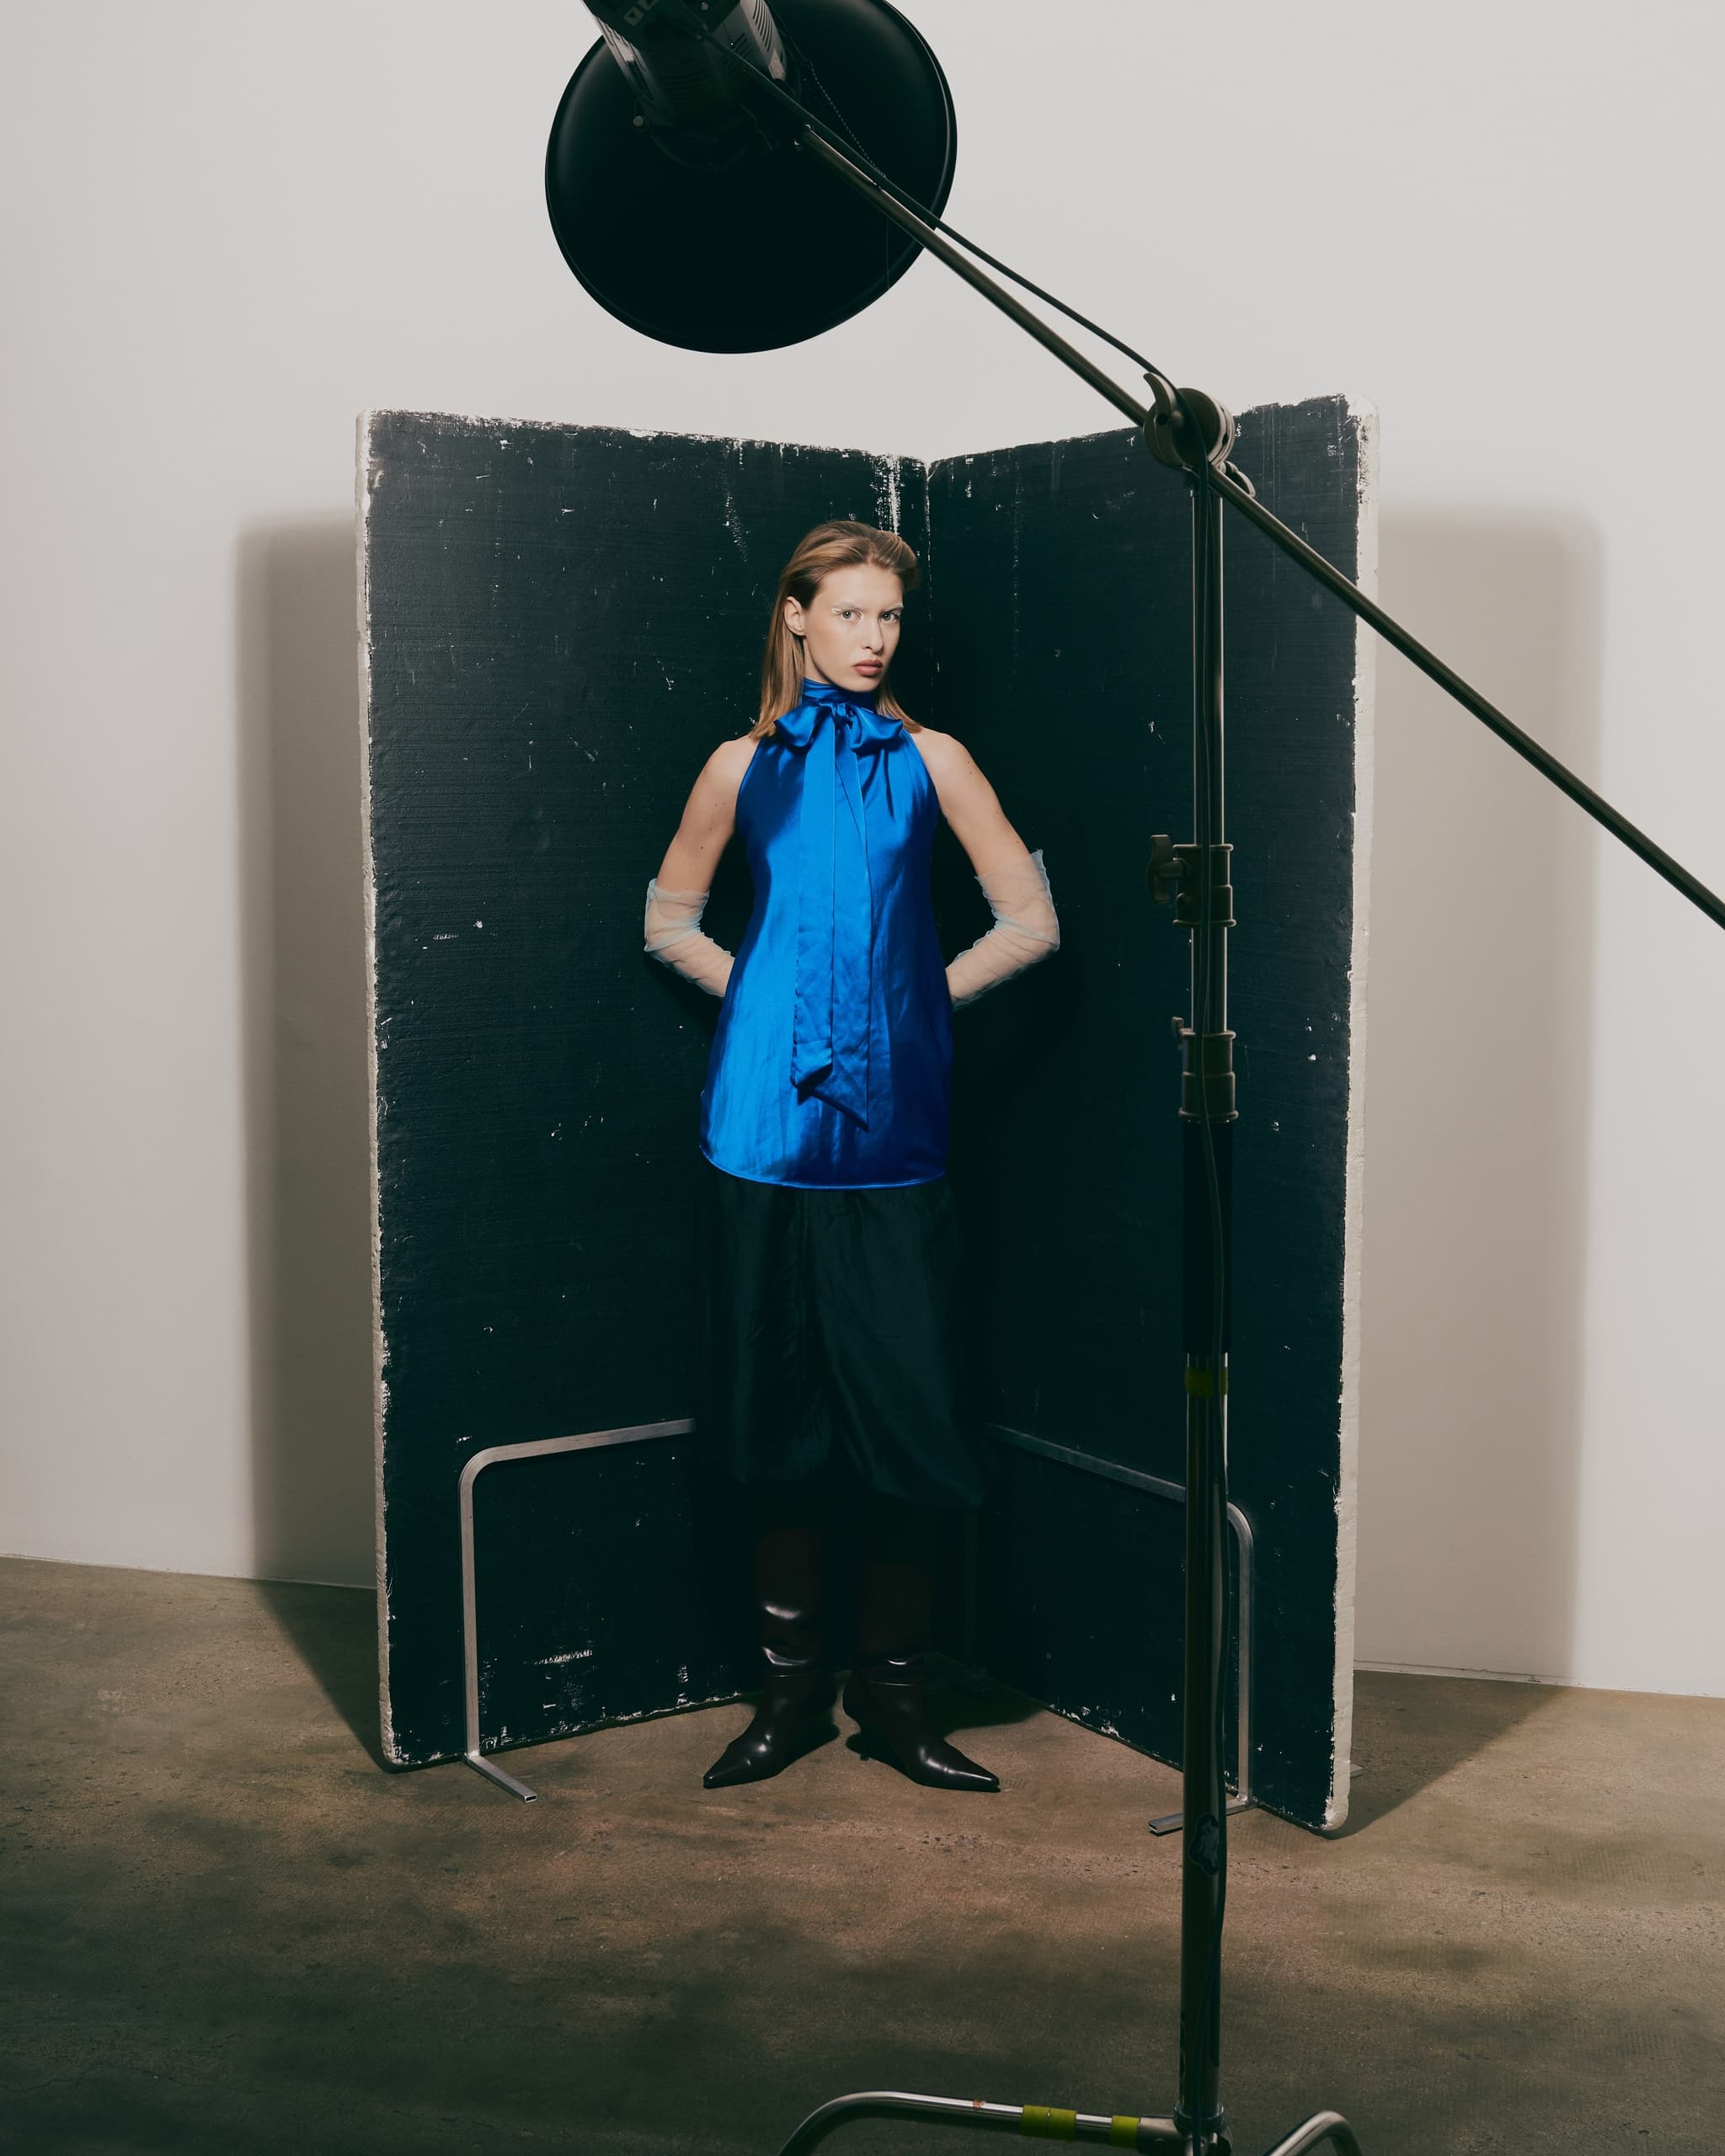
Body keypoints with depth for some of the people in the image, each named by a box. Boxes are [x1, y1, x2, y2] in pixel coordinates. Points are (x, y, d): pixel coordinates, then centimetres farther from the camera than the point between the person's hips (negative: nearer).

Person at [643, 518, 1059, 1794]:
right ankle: (794, 1687, 19)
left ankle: (894, 1691, 13)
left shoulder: (929, 759, 6)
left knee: (906, 1413, -2)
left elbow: (1031, 922, 7)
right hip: (767, 1118, 1)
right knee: (777, 1411, 6)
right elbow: (670, 921, 19)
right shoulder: (746, 766, 10)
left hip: (891, 1122, -1)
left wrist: (922, 998, 3)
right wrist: (761, 994, 7)